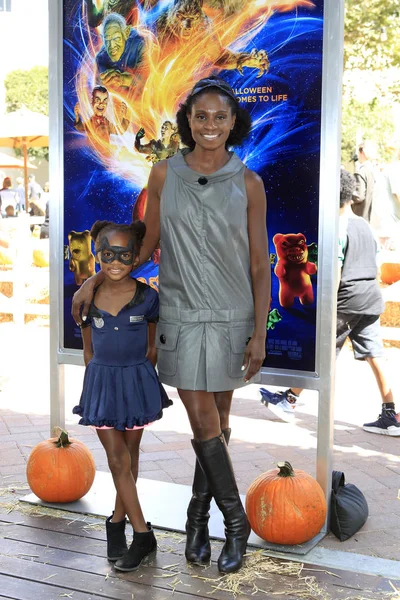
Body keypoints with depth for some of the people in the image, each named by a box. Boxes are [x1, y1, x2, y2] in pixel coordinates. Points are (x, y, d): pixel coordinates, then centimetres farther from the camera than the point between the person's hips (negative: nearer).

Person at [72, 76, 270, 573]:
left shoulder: (248, 184, -2)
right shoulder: (164, 175, 0)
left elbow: (259, 264, -1)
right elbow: (147, 245, 10)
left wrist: (260, 333, -5)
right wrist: (95, 281, 7)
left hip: (232, 317, 0)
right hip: (181, 315, 0)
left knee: (217, 420, 9)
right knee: (203, 422, -1)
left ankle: (198, 515, 29)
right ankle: (235, 520, 17)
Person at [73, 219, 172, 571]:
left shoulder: (147, 297, -8)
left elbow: (151, 347, 3)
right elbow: (88, 350, 6)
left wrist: (138, 379, 5)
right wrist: (98, 383, 7)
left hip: (137, 382, -1)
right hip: (101, 383, 1)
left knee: (130, 454, 11)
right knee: (118, 459, 1)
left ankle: (118, 519, 30)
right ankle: (143, 534, 10)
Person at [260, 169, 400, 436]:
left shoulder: (338, 227, -12)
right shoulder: (366, 226, 13)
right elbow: (376, 268, 17)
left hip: (348, 300, -7)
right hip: (372, 299, 7)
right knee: (375, 357, 6)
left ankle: (290, 398, 19)